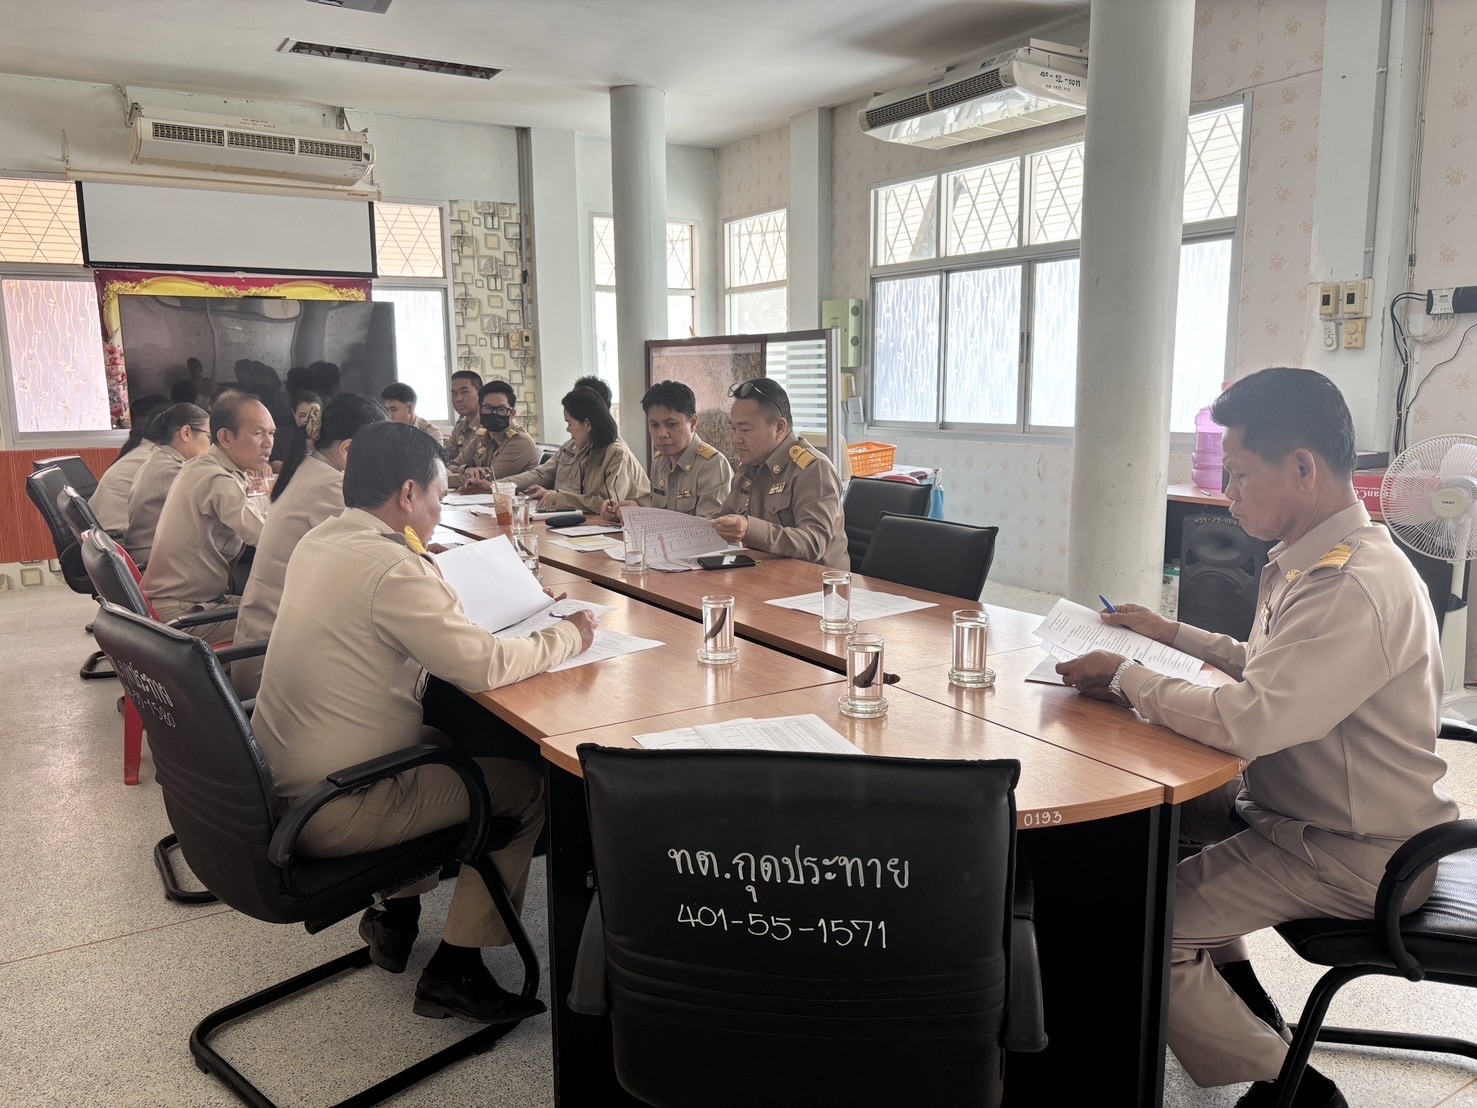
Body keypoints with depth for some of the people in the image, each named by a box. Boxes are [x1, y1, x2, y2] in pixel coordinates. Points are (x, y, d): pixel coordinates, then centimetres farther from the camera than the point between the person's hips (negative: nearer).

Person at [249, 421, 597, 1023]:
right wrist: (567, 635, -8)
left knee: (447, 743, 28)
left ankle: (397, 912, 31)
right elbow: (485, 666, -24)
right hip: (331, 814, -9)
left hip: (282, 782, 9)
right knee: (528, 783, 1)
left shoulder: (319, 541, 4)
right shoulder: (389, 566, -24)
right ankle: (455, 970, 9)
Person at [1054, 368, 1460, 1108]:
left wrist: (1127, 677, -22)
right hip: (1301, 807, 10)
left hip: (1356, 854, -10)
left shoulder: (1356, 587, -28)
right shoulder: (1313, 560, 5)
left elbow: (1249, 720, -36)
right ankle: (1237, 992, 28)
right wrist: (1172, 635, 10)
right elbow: (1268, 666, 18)